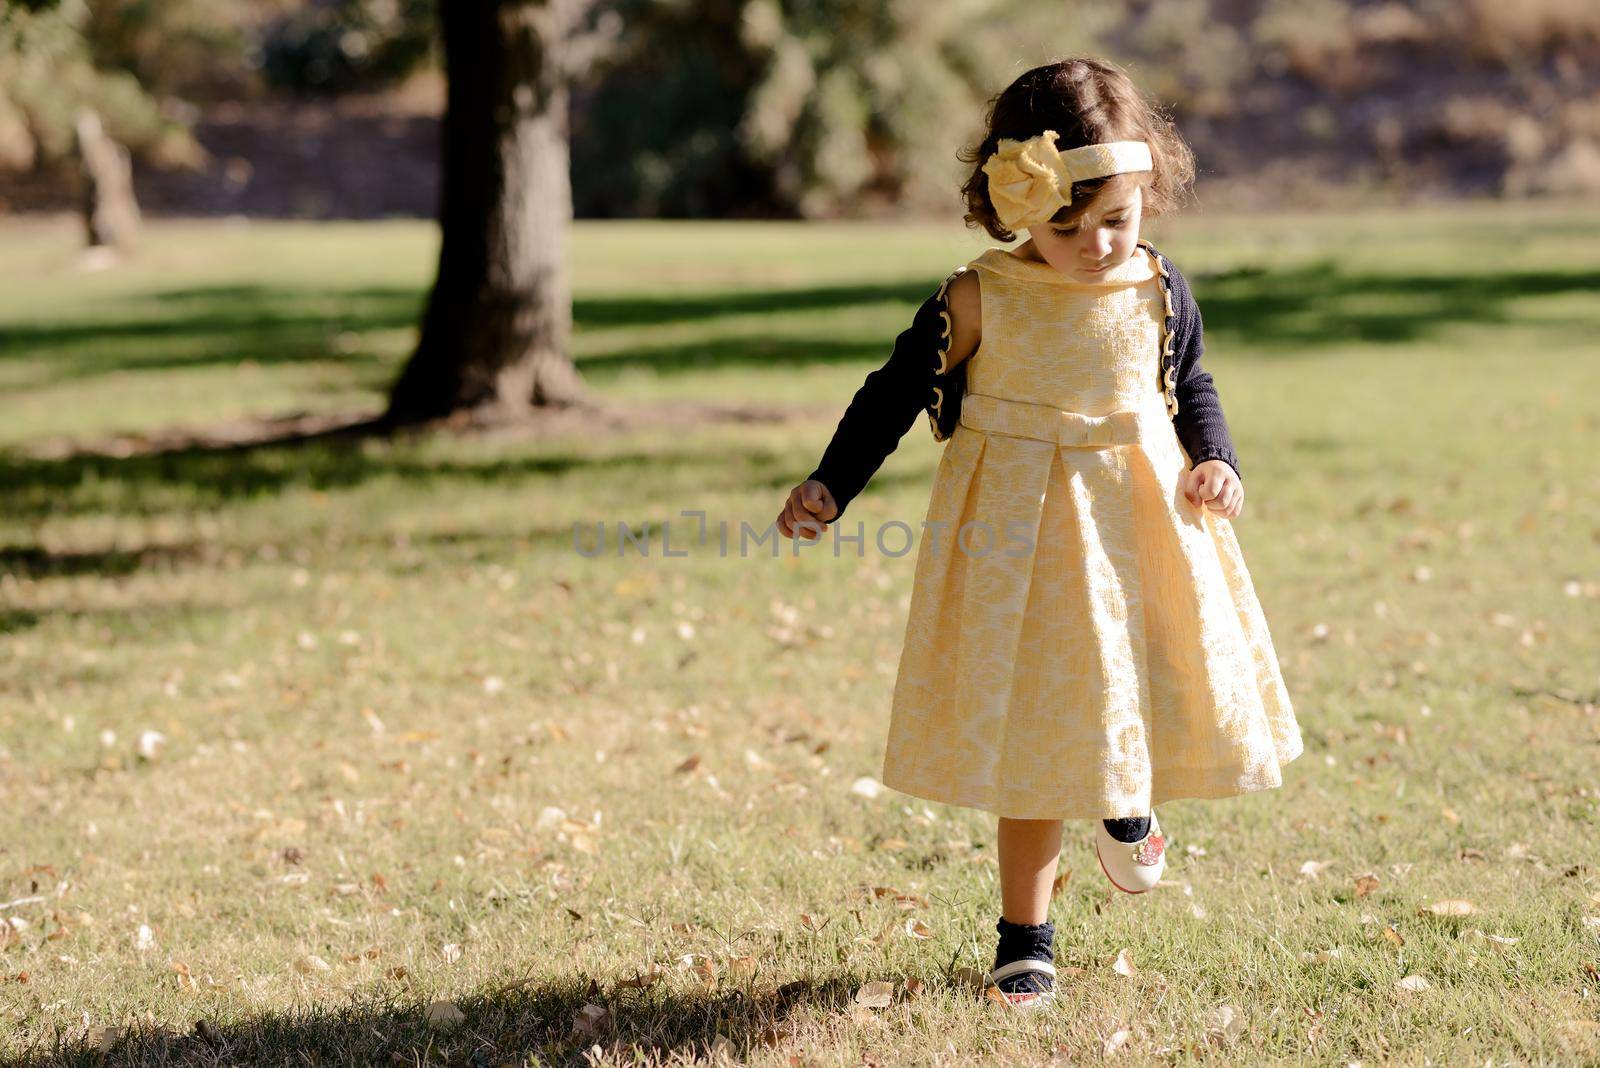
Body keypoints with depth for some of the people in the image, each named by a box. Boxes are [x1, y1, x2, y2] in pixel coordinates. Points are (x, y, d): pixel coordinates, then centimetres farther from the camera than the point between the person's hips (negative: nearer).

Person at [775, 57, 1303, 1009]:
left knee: (1181, 686, 0)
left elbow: (1192, 387, 13)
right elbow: (898, 394, -2)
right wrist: (829, 487, -7)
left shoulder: (1160, 292, -3)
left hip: (1141, 517, 3)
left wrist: (1215, 462, -4)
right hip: (1022, 529, -2)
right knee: (1037, 729, 4)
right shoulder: (979, 300, -11)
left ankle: (1127, 801, 36)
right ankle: (1026, 935, 19)